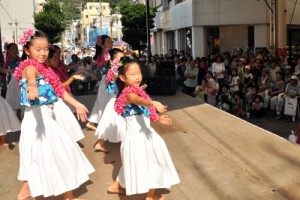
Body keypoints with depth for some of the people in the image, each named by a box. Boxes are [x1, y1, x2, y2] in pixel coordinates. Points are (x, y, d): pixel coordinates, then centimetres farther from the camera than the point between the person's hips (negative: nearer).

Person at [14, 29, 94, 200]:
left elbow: (58, 89, 18)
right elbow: (31, 77, -40)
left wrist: (77, 104, 19)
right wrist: (32, 87, -62)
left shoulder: (44, 68, 12)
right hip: (36, 118, -10)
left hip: (47, 117, 10)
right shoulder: (30, 67, -15)